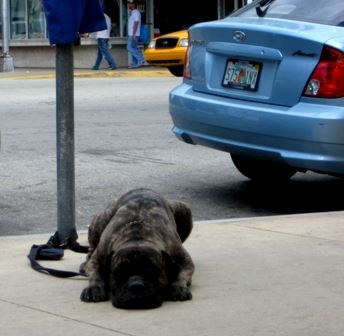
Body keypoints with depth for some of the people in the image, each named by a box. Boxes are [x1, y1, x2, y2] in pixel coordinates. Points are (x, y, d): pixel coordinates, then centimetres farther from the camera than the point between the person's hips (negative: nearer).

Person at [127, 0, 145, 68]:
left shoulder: (136, 13, -12)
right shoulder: (133, 13, 18)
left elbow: (136, 24, -19)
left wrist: (133, 34, -23)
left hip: (134, 35, -10)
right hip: (131, 35, 10)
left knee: (130, 48, -13)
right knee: (133, 48, 8)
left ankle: (141, 60, -11)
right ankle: (134, 64, 7)